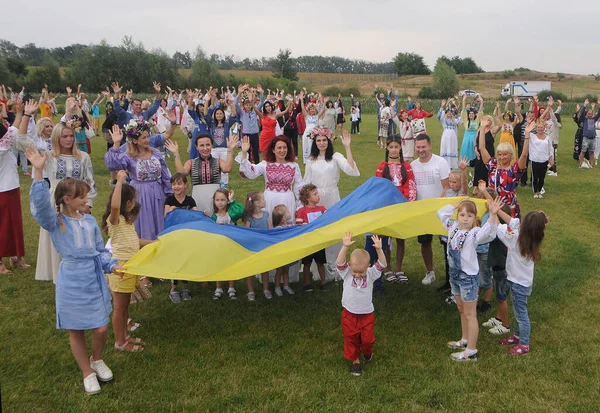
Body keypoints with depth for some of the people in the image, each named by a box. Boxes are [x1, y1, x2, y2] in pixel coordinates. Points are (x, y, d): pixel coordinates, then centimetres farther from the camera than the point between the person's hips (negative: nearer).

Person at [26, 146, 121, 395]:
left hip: (94, 279, 3)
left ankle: (97, 360, 35)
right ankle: (87, 373, 30)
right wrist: (38, 173, -36)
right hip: (72, 281, -3)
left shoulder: (90, 221, 6)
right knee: (76, 330, 9)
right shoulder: (55, 222, -8)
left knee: (101, 328, 3)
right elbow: (40, 204, -27)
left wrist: (111, 265, -4)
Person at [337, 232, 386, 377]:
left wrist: (379, 249, -42)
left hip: (367, 314, 0)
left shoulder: (371, 274, -12)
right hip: (349, 314, 0)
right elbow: (340, 262, -30)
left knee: (368, 338, 9)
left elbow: (382, 265, -25)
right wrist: (345, 247, -46)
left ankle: (367, 352, 42)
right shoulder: (346, 273, -14)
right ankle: (355, 360, 29)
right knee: (351, 338, 9)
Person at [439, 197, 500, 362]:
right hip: (455, 275, 8)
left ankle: (471, 352, 15)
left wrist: (492, 215, -58)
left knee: (470, 314, 4)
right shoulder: (453, 227, -1)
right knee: (461, 310, 23)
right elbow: (441, 213, 13)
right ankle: (465, 341, 41)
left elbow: (488, 233, -44)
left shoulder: (474, 233, -22)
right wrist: (455, 206, 2)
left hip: (468, 277, -8)